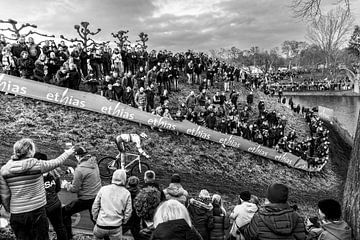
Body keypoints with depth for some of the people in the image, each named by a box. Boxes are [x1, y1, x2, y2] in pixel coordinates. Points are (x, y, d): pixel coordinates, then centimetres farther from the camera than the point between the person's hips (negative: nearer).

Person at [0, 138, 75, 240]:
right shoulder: (37, 165, -13)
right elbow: (57, 162, 3)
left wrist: (9, 209, 15)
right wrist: (67, 153, 21)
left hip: (16, 215, 3)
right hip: (37, 212, -3)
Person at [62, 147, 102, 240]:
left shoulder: (80, 169, -22)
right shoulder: (94, 163, -2)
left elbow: (74, 189, -15)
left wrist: (66, 185, 4)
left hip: (86, 199, -7)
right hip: (97, 196, 7)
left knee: (65, 212, 13)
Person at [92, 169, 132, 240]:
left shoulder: (103, 189, -1)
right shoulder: (126, 193, -3)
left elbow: (95, 207, 3)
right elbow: (128, 212, -1)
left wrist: (95, 218, 18)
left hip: (101, 226, 2)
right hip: (116, 227, -1)